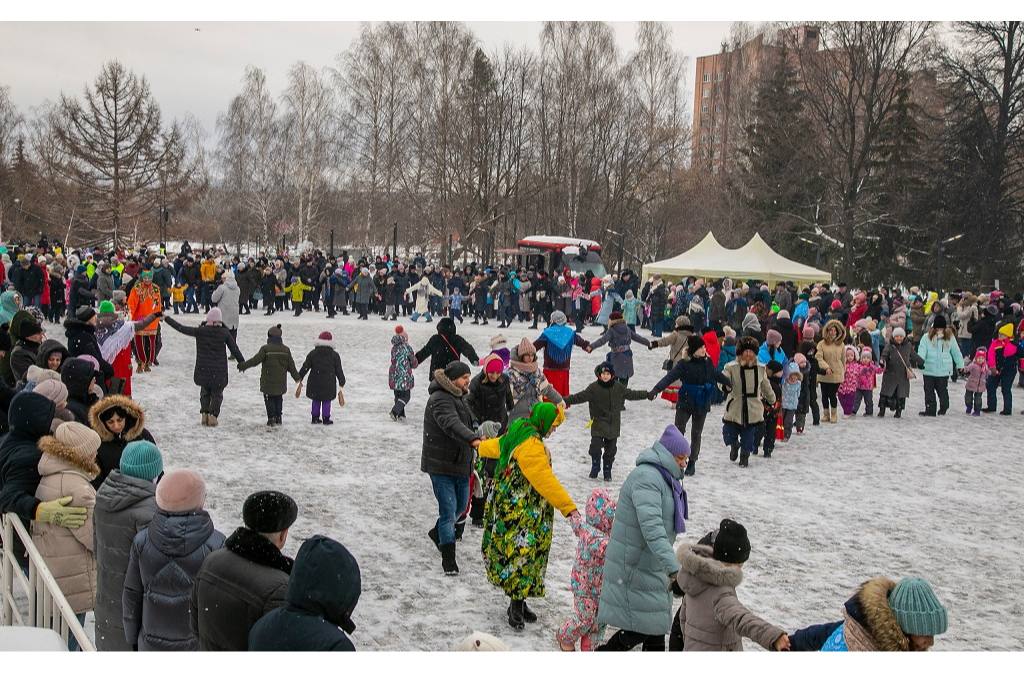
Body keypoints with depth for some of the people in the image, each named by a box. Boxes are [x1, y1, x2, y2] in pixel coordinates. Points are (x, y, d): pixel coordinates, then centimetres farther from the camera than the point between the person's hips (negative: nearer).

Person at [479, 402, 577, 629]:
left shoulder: (516, 435, 10)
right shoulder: (531, 444, -21)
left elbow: (495, 446, 31)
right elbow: (544, 479, -28)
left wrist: (483, 447, 55)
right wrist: (568, 507, -29)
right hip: (520, 513, -10)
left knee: (517, 552, 13)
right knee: (521, 552, -6)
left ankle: (518, 603, 19)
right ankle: (516, 605, 0)